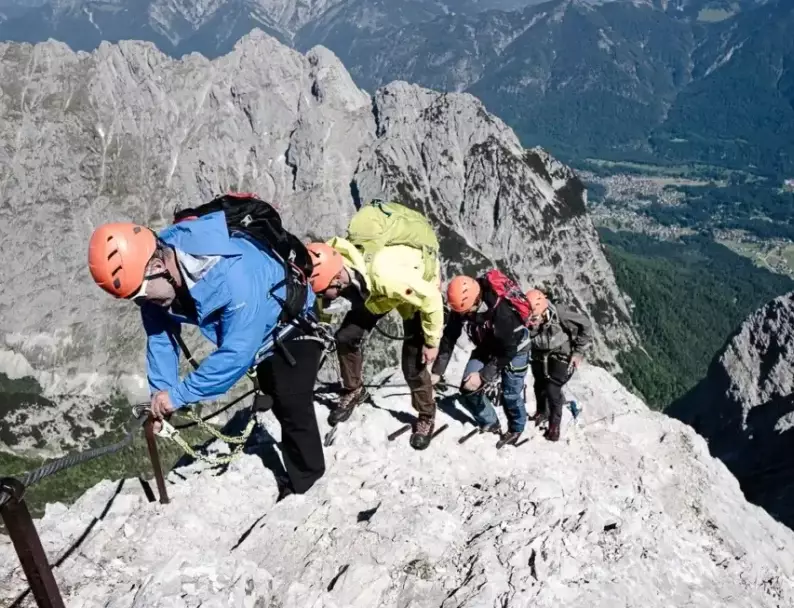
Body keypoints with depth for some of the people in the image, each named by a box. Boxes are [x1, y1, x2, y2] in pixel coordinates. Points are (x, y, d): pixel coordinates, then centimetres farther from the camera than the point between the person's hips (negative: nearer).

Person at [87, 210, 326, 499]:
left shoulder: (231, 273, -46)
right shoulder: (153, 275, -22)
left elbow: (237, 351, -44)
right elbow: (160, 335, -9)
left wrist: (179, 394, -37)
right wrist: (161, 392, -16)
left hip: (292, 321, -8)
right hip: (260, 330, 8)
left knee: (293, 406, -16)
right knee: (277, 401, 23)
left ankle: (306, 488, 4)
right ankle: (297, 476, 44)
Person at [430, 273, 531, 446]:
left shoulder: (502, 311, -40)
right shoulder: (460, 306, -24)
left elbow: (507, 351, -31)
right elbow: (449, 338, -14)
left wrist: (483, 375, -32)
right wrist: (437, 371, -18)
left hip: (514, 348, -5)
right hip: (486, 347, 5)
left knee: (510, 394, -3)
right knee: (468, 389, -5)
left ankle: (516, 429, 26)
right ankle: (490, 424, 19)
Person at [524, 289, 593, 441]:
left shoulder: (559, 313, -36)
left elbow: (586, 326, -22)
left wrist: (578, 352, -17)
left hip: (561, 356, -3)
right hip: (539, 355, 3)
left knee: (552, 389, -10)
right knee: (539, 386, 14)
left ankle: (555, 423, 17)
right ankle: (542, 412, 47)